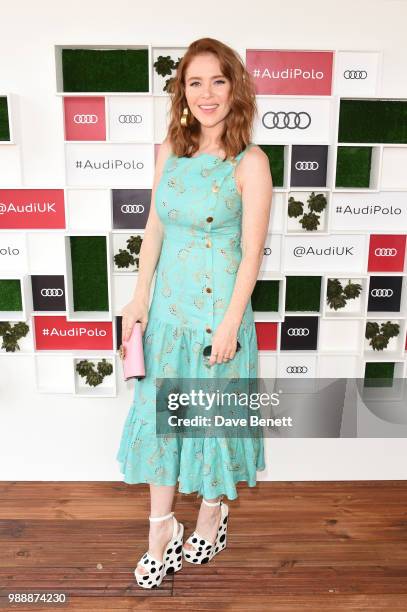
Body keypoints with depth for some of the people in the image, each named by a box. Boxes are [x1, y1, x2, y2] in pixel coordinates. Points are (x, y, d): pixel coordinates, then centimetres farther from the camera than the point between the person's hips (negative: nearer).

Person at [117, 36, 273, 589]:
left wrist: (230, 324, -13)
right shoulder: (168, 151, 4)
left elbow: (251, 253, -11)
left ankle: (212, 514, 39)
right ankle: (161, 531, 31)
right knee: (159, 413, 11)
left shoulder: (250, 163, -10)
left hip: (219, 310, -4)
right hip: (168, 308, 5)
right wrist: (140, 299, 4)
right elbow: (155, 228, 7)